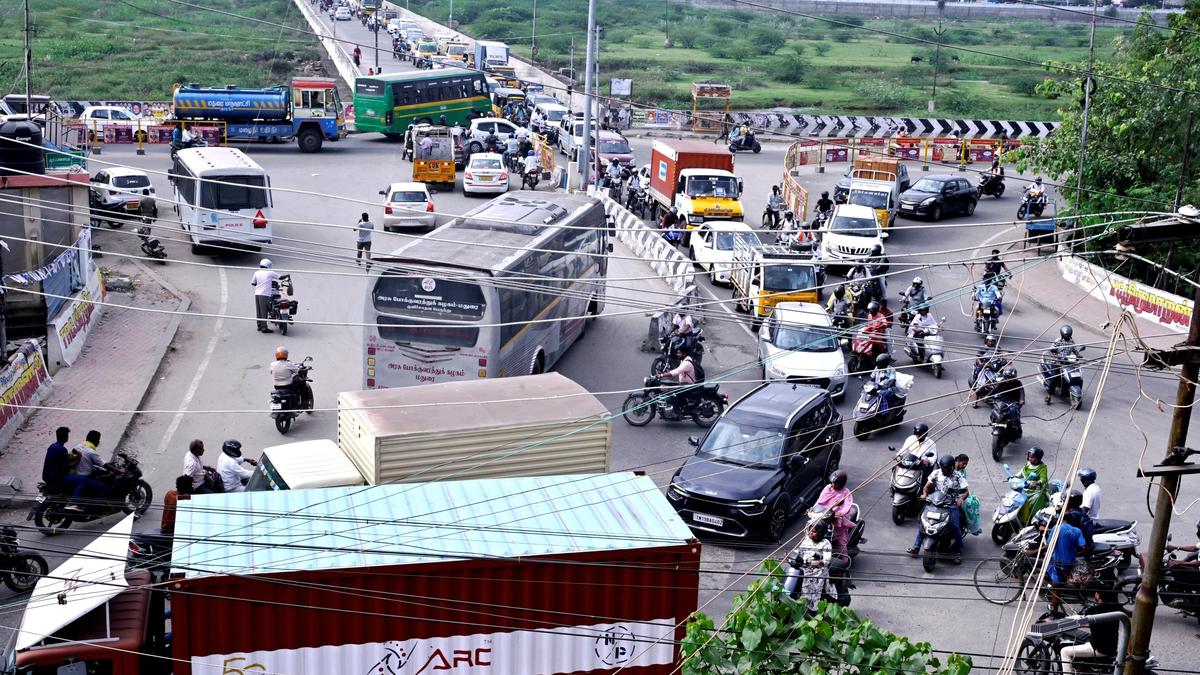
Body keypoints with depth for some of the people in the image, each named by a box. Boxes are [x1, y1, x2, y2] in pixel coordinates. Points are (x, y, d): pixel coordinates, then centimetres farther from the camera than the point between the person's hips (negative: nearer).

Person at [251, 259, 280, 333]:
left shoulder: (257, 273, 8)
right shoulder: (270, 273, -4)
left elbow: (252, 283, 15)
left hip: (257, 294, 5)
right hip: (265, 294, -5)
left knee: (258, 311, 12)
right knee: (264, 311, -4)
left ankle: (260, 326, 20)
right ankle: (264, 328, -3)